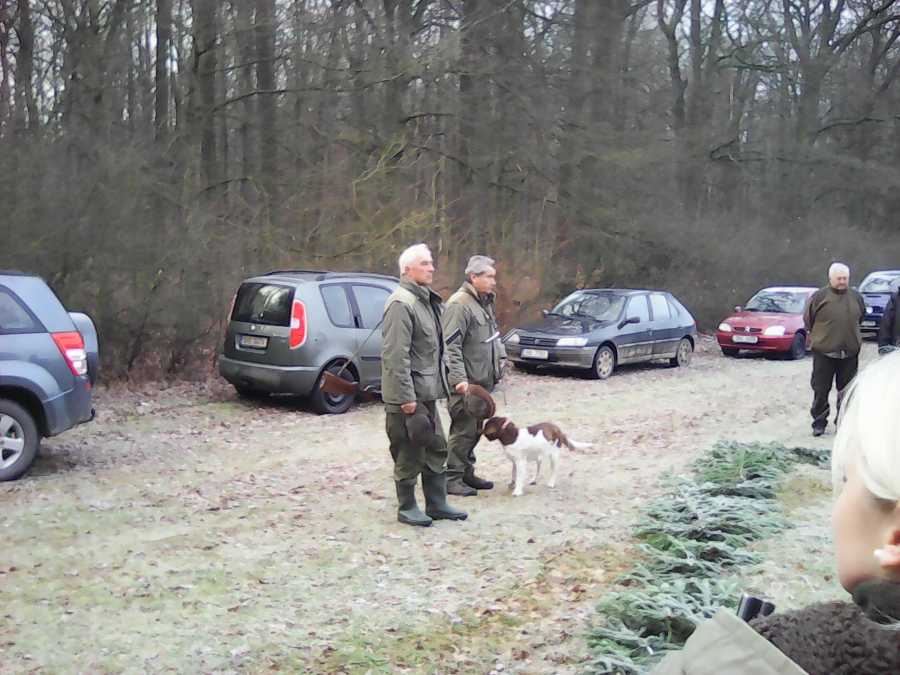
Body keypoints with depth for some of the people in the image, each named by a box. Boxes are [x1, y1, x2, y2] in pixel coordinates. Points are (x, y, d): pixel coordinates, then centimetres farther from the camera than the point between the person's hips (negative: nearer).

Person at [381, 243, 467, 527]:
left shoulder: (427, 300, 15)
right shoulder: (401, 303, -17)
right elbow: (396, 355, -22)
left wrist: (439, 383, 19)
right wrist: (406, 397, -23)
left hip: (427, 391, 10)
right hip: (408, 395, -10)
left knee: (436, 449, 15)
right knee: (409, 454, 1)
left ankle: (437, 504, 25)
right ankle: (407, 507, 15)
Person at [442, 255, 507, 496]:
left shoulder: (485, 302, 14)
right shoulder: (459, 304, -16)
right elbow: (451, 346, -21)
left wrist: (500, 356, 16)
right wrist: (459, 379, -26)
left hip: (482, 379, 9)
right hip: (466, 382, -9)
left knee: (475, 429, 15)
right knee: (463, 430, -6)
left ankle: (467, 473, 24)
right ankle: (452, 479, 2)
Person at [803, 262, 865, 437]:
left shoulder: (856, 297, 5)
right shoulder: (819, 297, -6)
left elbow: (861, 317, 20)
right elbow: (808, 320, 3)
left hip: (849, 352, 3)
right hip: (824, 351, -3)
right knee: (820, 391, 1)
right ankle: (819, 422, 12)